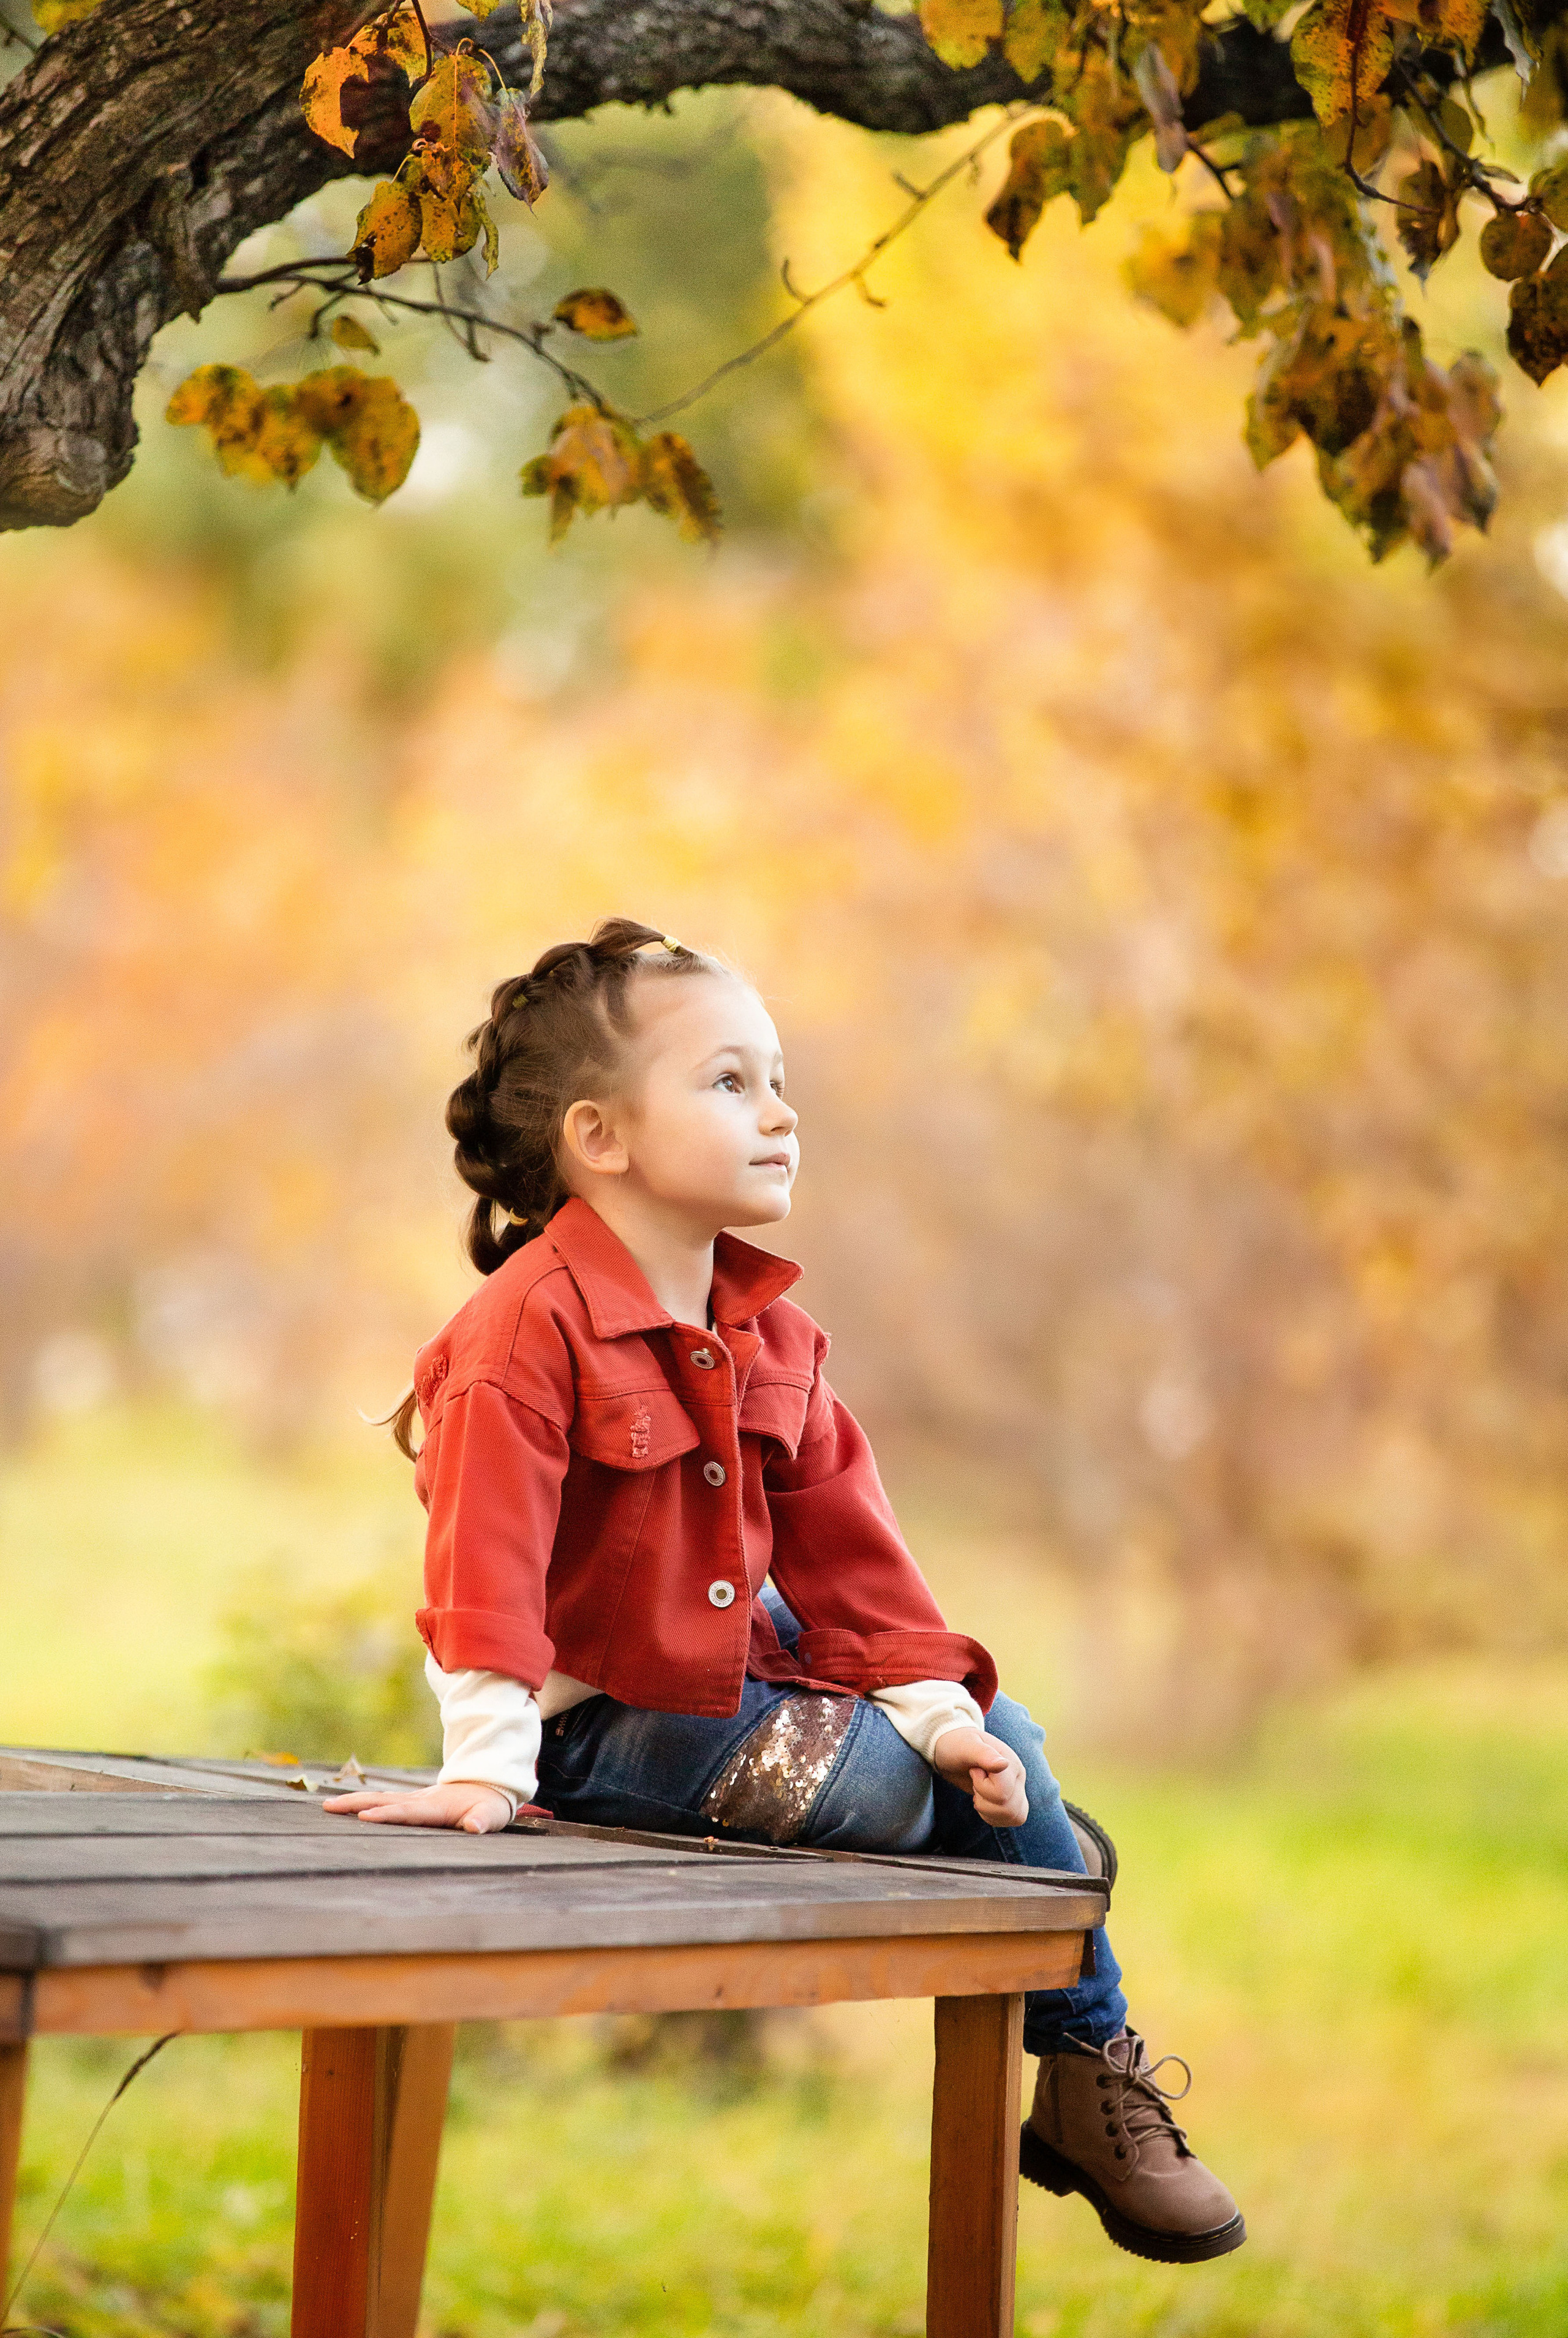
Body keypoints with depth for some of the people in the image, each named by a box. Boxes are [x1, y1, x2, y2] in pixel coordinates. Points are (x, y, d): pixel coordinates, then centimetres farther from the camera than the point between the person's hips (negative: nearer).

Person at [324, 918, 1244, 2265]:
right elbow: (487, 1556, -29)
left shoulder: (771, 1331, 4)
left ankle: (1090, 2065, 14)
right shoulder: (527, 1326, -22)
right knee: (911, 1790, -21)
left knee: (995, 1748, -1)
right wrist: (487, 1768, -36)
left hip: (740, 1665, 8)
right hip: (605, 1723, -8)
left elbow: (839, 1537, 5)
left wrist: (940, 1705, -5)